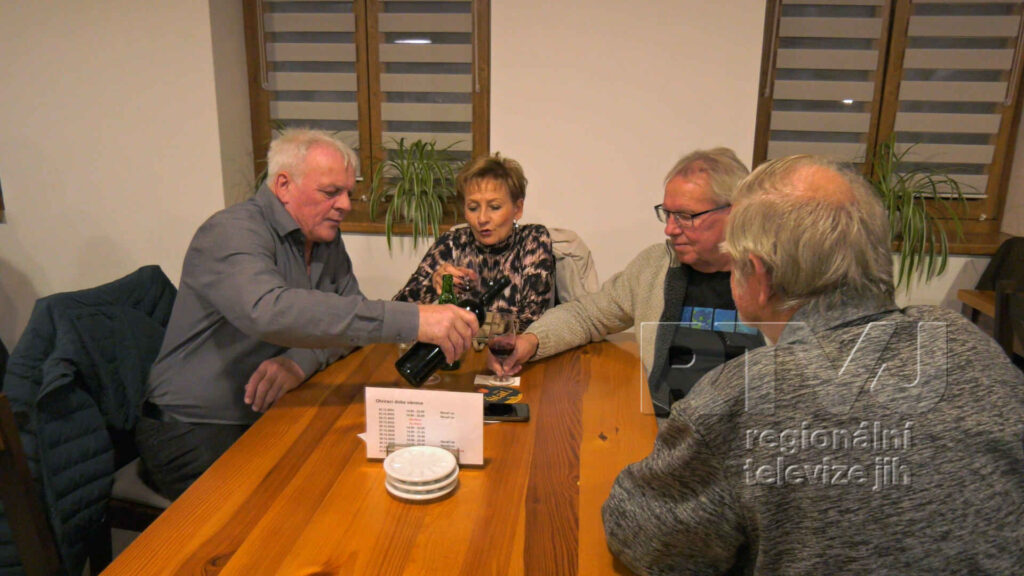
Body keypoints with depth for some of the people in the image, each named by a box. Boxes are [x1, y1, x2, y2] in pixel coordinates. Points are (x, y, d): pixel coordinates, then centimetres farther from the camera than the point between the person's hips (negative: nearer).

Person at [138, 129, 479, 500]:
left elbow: (348, 316, 2)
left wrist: (302, 361, -22)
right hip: (195, 434, -7)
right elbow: (270, 312, -39)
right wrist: (412, 320, -44)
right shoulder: (233, 233, -19)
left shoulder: (326, 240, 8)